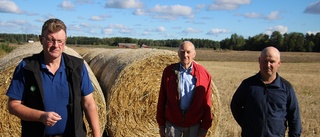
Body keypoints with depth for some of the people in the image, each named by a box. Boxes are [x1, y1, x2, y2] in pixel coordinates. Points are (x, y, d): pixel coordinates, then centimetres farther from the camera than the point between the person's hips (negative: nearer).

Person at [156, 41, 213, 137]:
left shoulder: (204, 74, -5)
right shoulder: (169, 71, -4)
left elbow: (206, 103, -1)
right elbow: (162, 99, 0)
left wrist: (204, 127, -1)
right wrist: (161, 124, 1)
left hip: (194, 125, 0)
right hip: (172, 123, 0)